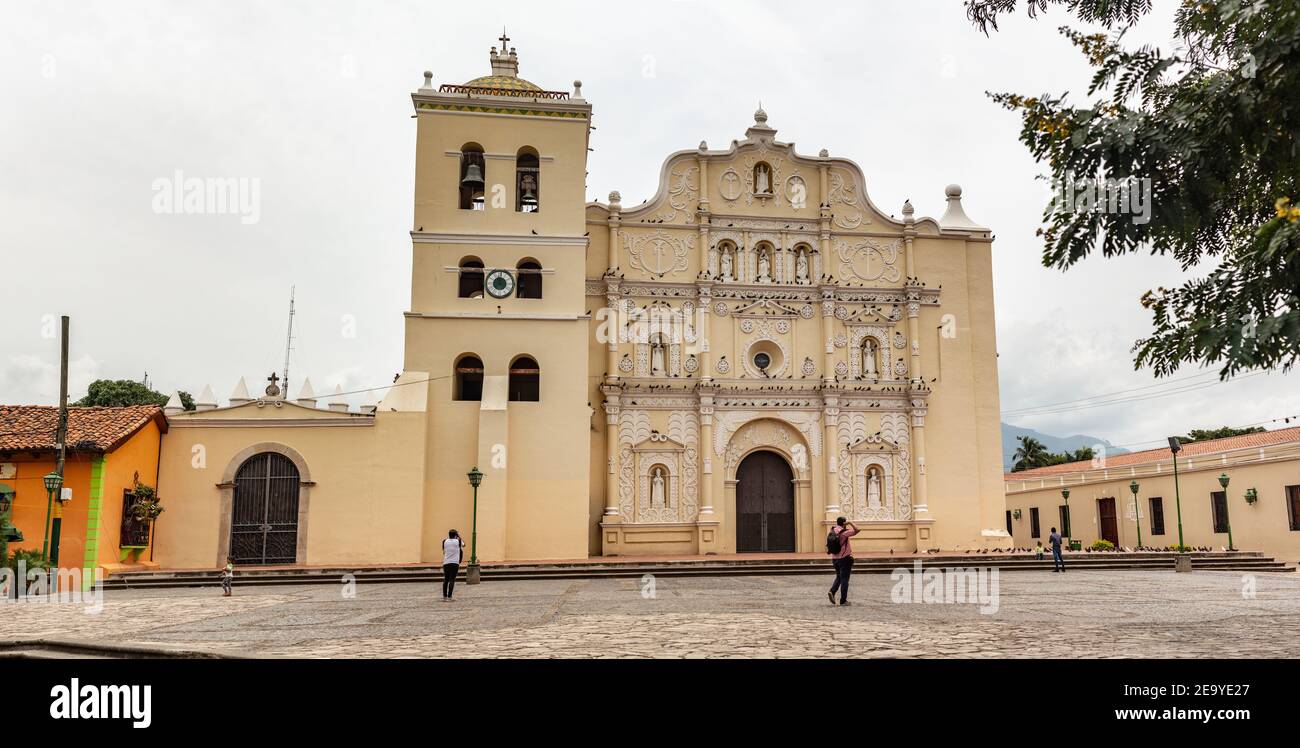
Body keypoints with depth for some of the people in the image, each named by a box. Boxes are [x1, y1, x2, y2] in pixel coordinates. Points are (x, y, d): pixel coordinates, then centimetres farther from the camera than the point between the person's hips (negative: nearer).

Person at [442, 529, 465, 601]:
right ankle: (449, 597, -9)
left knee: (446, 580, 12)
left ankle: (445, 596, 18)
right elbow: (463, 544, 18)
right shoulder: (458, 541, -3)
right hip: (455, 563, -3)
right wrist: (459, 537, 28)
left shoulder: (445, 541, 4)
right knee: (452, 580, -4)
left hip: (446, 563, 3)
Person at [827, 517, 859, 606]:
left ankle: (832, 591, 1)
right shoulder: (844, 532, -17)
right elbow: (857, 530, -20)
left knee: (839, 577, 22)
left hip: (835, 558, 6)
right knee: (844, 579, 3)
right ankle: (843, 600, 7)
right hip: (845, 558, -6)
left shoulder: (832, 532, 4)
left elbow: (827, 546, 11)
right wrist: (850, 523, -10)